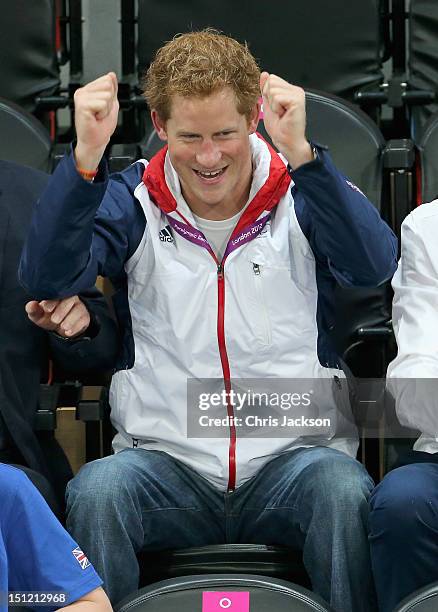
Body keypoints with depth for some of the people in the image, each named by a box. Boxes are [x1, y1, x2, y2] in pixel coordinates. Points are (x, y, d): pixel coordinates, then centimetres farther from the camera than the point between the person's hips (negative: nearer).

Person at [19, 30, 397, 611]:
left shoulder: (300, 196, 4)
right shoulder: (134, 202, 7)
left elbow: (374, 266, -16)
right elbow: (47, 277, -8)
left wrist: (301, 153, -27)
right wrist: (85, 158, -20)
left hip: (293, 454, 0)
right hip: (166, 462, 1)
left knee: (344, 489, -33)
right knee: (96, 490, -30)